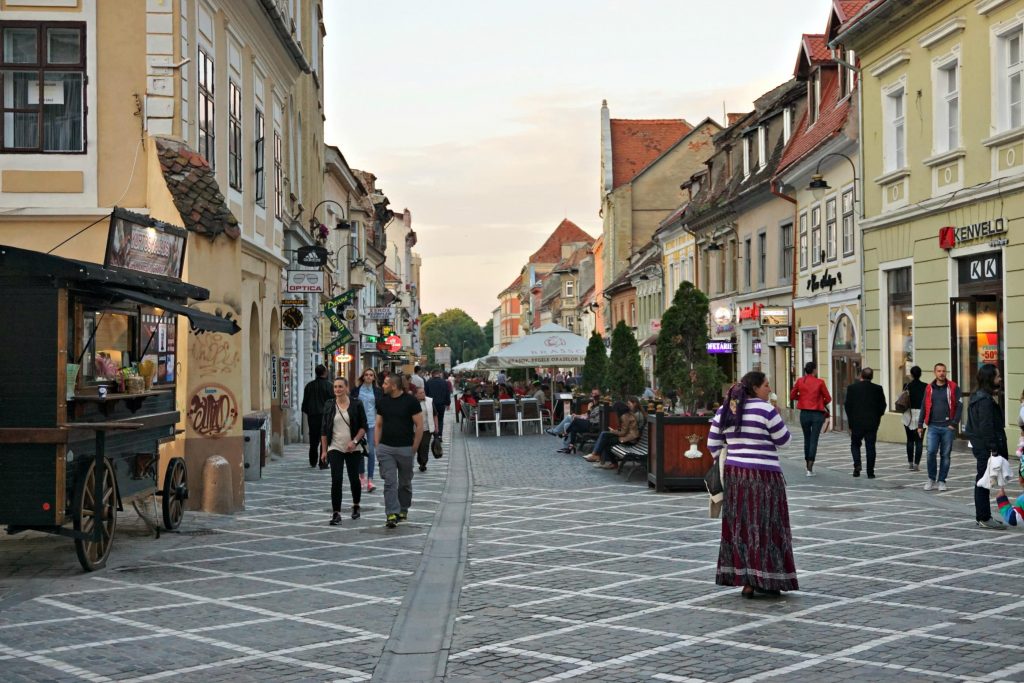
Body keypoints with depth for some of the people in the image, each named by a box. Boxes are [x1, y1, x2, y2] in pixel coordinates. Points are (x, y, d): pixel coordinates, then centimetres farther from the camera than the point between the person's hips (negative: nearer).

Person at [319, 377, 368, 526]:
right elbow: (324, 430, 7)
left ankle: (356, 506, 33)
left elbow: (363, 426, -1)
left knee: (354, 479, 10)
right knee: (336, 480, -9)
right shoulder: (329, 406, 4)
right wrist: (324, 450, 3)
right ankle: (336, 514, -7)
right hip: (335, 449, 1)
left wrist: (355, 441, -15)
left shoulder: (356, 404, -2)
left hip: (353, 449, -1)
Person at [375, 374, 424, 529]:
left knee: (405, 482, 11)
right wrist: (377, 446, 4)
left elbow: (419, 426, -5)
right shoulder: (383, 402, 7)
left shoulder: (410, 401, -6)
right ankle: (392, 514, -9)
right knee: (389, 482, -6)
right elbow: (379, 425, 13)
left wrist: (414, 447, -7)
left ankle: (403, 510, 28)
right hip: (385, 448, 2)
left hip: (405, 448, -2)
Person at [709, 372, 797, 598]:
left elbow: (713, 445, 7)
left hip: (734, 475, 6)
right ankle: (764, 580, 4)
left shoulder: (724, 411, 6)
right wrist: (776, 417, 7)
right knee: (764, 526, 1)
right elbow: (783, 440, -5)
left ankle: (745, 581, 10)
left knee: (740, 526, 10)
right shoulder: (765, 410, -12)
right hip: (763, 477, -6)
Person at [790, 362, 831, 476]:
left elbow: (792, 396, 2)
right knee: (814, 441, -1)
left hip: (804, 414, 3)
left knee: (807, 439, 17)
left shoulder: (800, 381, -1)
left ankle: (808, 466, 23)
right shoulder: (819, 382, -8)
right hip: (817, 414, -3)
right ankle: (810, 469, -8)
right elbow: (828, 398, -2)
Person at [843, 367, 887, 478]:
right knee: (870, 447, 6)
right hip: (872, 423, 1)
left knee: (855, 444, 15)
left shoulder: (852, 388, -5)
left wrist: (850, 422, 6)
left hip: (856, 422, -1)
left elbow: (847, 405, -4)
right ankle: (870, 472, 5)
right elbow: (883, 405, 1)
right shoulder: (877, 389, -2)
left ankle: (857, 464, -7)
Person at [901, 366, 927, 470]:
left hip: (909, 414, 0)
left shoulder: (907, 386, -5)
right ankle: (916, 464, -3)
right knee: (919, 441, 3)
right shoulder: (925, 386, -4)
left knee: (910, 440, 11)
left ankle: (910, 463, 11)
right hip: (921, 414, 0)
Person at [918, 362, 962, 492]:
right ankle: (931, 479, 8)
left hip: (948, 427, -1)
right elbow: (924, 407, 13)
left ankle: (941, 481, 15)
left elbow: (958, 406, -3)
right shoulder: (929, 388, 9)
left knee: (945, 455, 4)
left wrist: (954, 423, -11)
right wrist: (920, 425, 10)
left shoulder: (953, 388, 0)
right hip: (933, 426, 1)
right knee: (931, 452, -9)